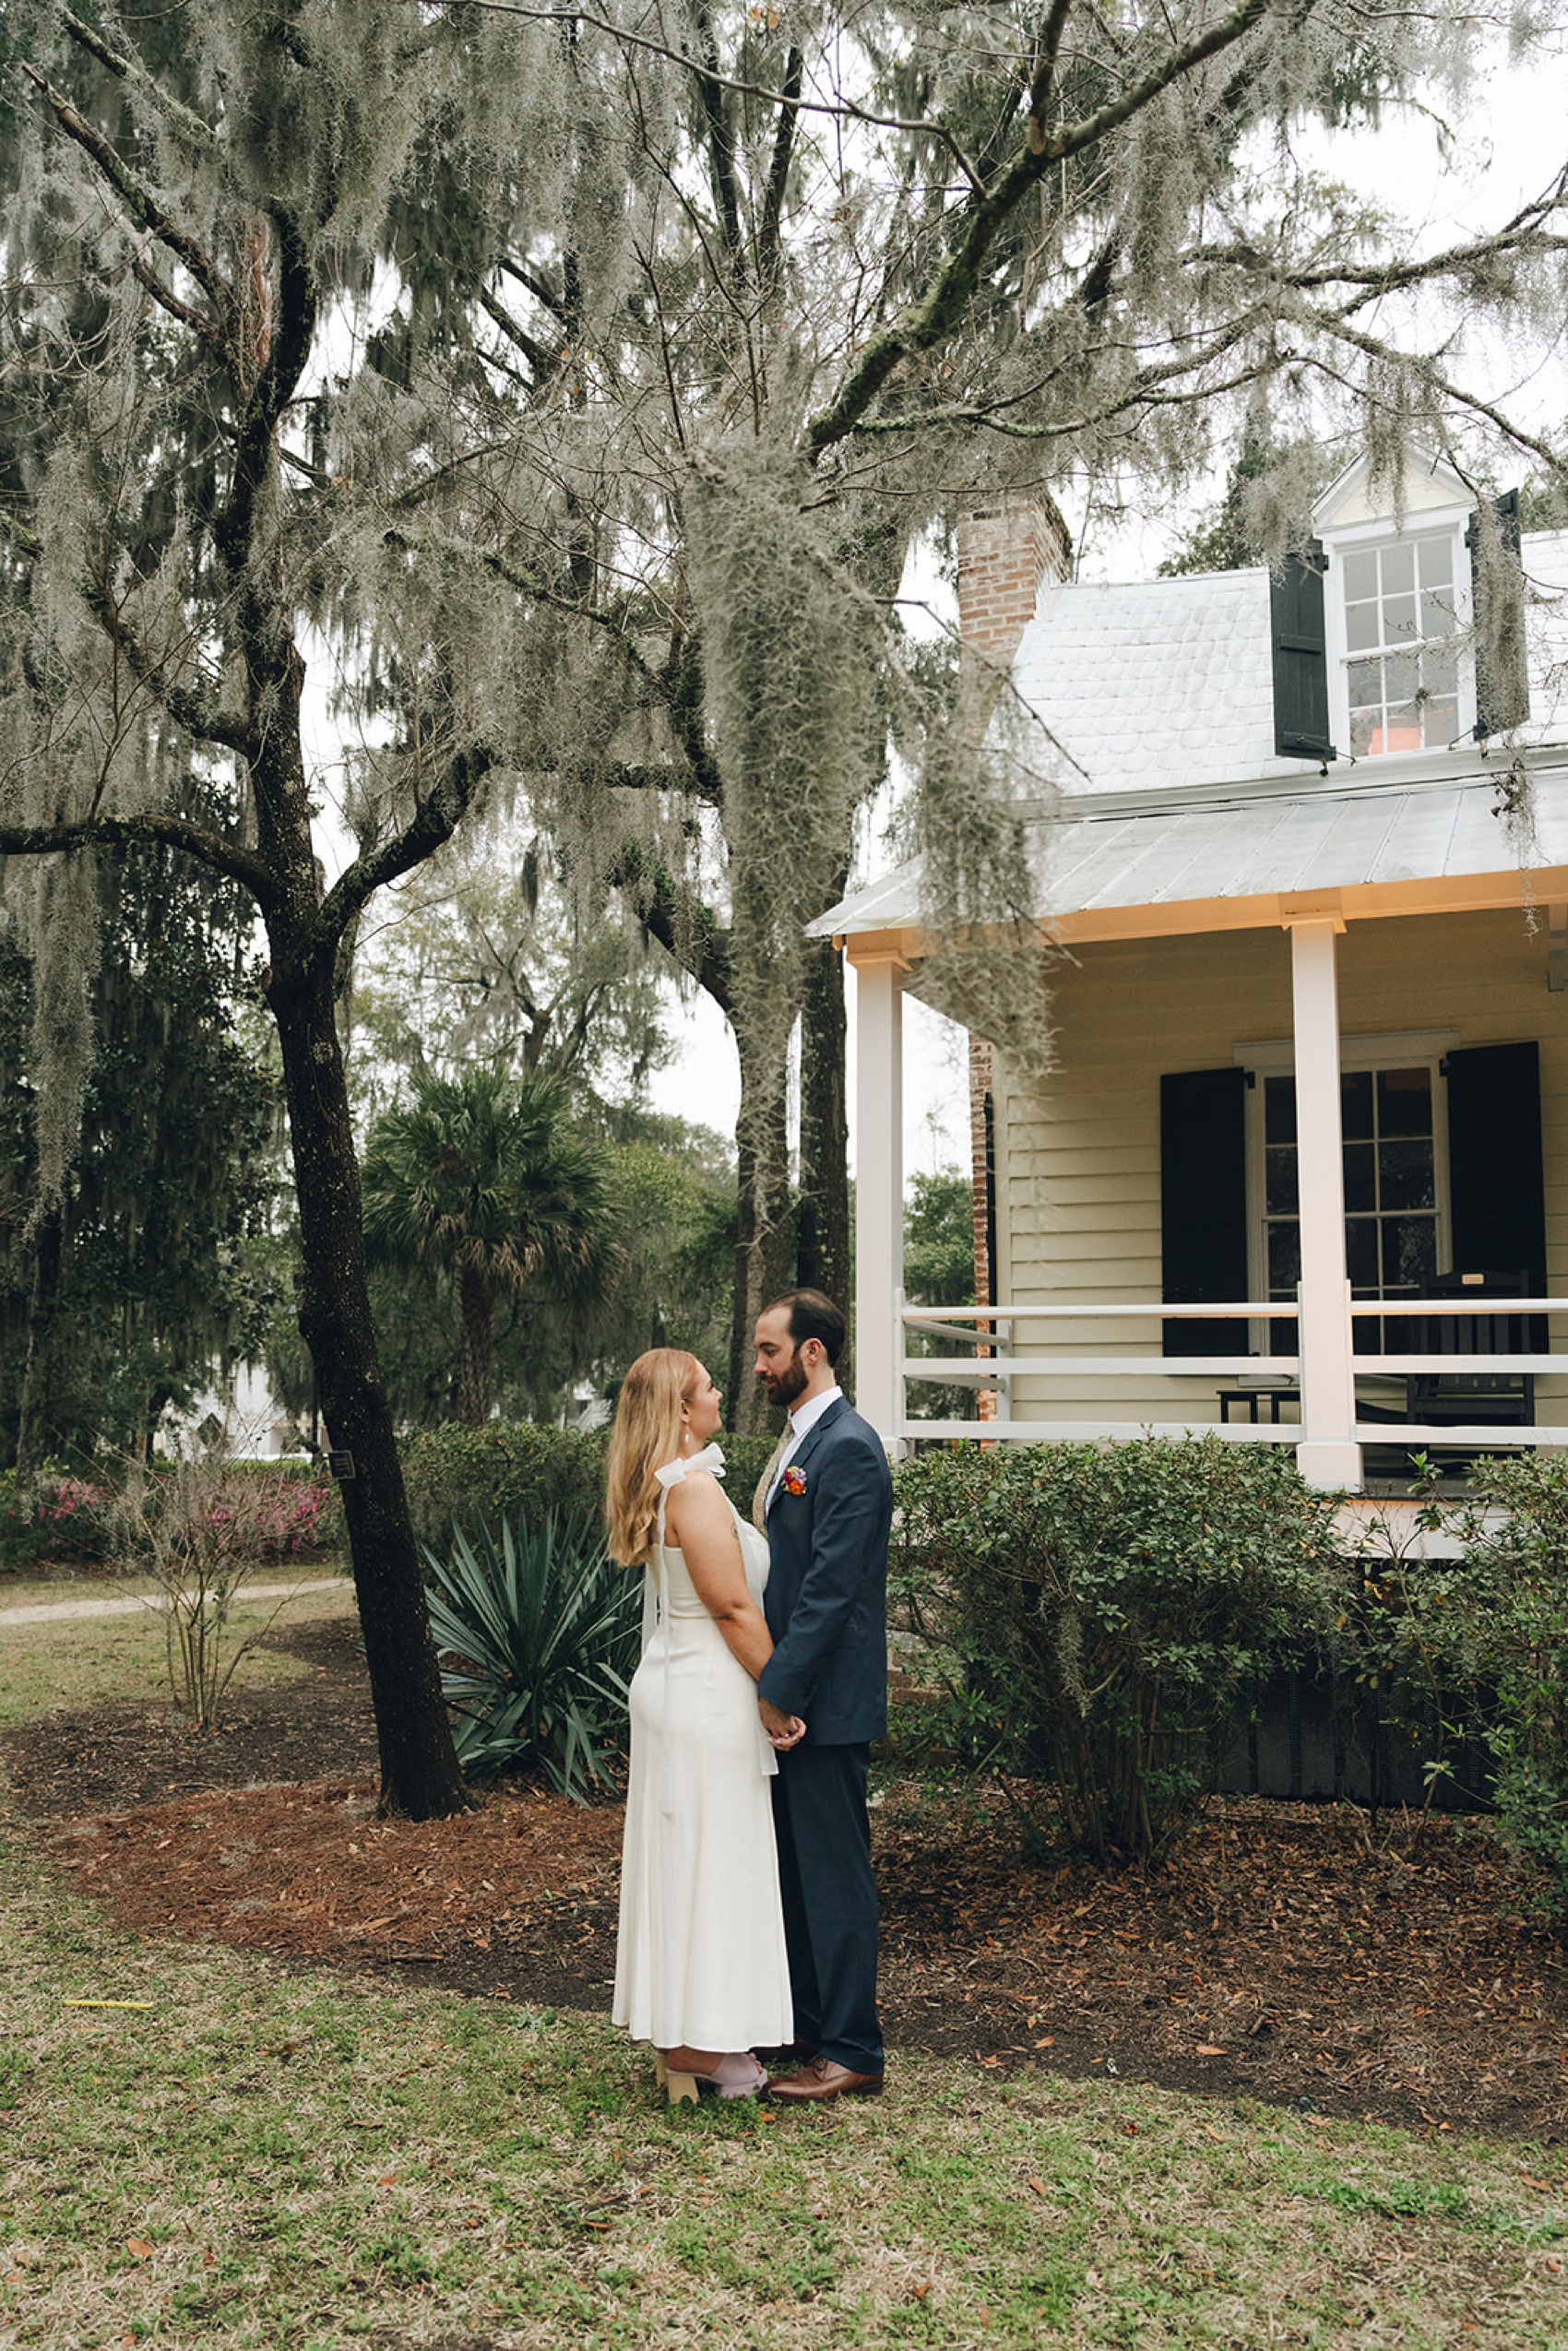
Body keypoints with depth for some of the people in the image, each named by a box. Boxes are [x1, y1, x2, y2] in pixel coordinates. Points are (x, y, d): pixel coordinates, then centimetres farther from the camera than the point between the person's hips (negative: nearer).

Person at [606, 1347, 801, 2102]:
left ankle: (682, 2036, 29)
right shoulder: (694, 1489, -21)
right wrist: (780, 1699, -13)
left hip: (674, 1686, 10)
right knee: (707, 1865, 1)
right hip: (707, 1696, -10)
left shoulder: (667, 1486, 10)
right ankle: (698, 2051, 12)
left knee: (682, 1861, 17)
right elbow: (733, 1607, -20)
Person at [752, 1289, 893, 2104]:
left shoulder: (848, 1448, -17)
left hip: (825, 1700, -10)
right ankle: (804, 2023, 31)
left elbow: (831, 1587, -22)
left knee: (834, 1874, 0)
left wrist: (778, 1691, -21)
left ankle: (851, 2051, 10)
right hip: (787, 1694, 10)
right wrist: (768, 1686, 14)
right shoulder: (797, 1440, 14)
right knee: (793, 1867, 18)